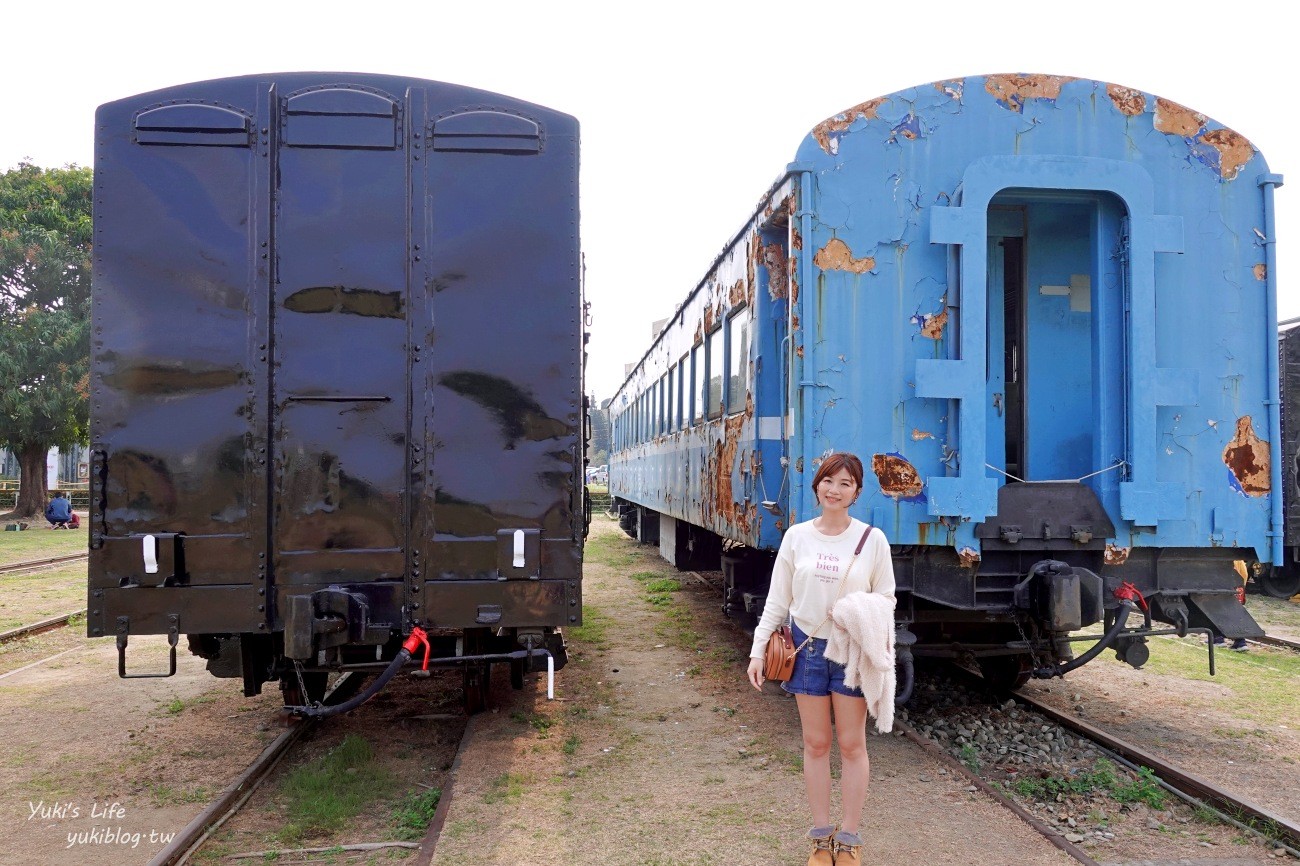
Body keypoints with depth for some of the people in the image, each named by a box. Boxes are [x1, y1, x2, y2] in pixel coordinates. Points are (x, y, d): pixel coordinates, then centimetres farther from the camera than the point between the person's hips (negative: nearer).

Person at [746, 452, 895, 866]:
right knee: (815, 743, 10)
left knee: (851, 744, 6)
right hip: (807, 647, 2)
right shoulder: (797, 536, 0)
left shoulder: (872, 539, -5)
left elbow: (886, 599, 0)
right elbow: (777, 600, 4)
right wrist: (758, 650, 0)